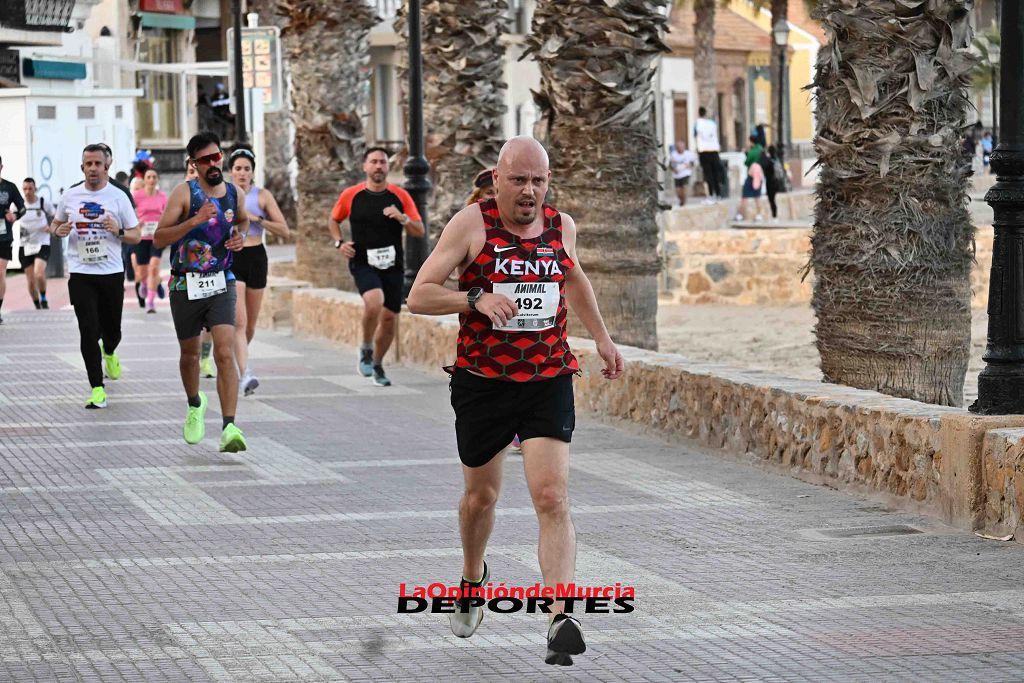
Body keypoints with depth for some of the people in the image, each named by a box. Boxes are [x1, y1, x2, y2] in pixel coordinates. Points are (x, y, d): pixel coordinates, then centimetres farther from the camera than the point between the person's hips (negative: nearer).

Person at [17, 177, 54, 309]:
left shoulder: (44, 204, -3)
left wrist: (51, 227, -8)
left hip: (42, 244, -2)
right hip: (26, 246, 2)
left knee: (39, 274, -23)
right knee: (31, 281, 2)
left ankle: (43, 299, 2)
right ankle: (37, 307, 21)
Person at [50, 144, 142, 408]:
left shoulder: (118, 197, 0)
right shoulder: (70, 196, 4)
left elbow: (136, 236, 3)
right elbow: (55, 223, 19)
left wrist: (118, 231, -17)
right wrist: (58, 230, -5)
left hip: (112, 273, 0)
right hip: (80, 274, 0)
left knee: (112, 331, 9)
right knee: (88, 332, -8)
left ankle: (109, 353, 47)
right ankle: (97, 388, -4)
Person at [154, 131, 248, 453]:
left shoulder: (233, 193, 4)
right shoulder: (185, 193, -9)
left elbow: (243, 220, 28)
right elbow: (159, 238, -15)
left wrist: (240, 235, 6)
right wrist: (194, 221, -26)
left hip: (221, 284, 1)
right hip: (185, 285, -1)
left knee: (225, 353, -16)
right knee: (190, 354, 15)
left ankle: (230, 429, -23)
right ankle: (195, 405, 46)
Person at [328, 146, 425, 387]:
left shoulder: (400, 196, 1)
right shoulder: (351, 195, 0)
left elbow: (420, 231, 2)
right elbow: (333, 220, 17)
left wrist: (402, 218, -17)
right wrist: (339, 242, -1)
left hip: (392, 265, 3)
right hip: (363, 264, -3)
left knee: (390, 318, 5)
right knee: (374, 301, -30)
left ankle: (377, 364, 29)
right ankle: (366, 349, -6)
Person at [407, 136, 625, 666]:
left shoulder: (560, 225, 4)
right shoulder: (472, 224, -8)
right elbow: (418, 295, -11)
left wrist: (601, 337, 29)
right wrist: (477, 299, -26)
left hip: (548, 379, 1)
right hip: (482, 383, -1)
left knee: (552, 498, -14)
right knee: (481, 496, 16)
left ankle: (559, 621, -22)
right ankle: (472, 578, 47)